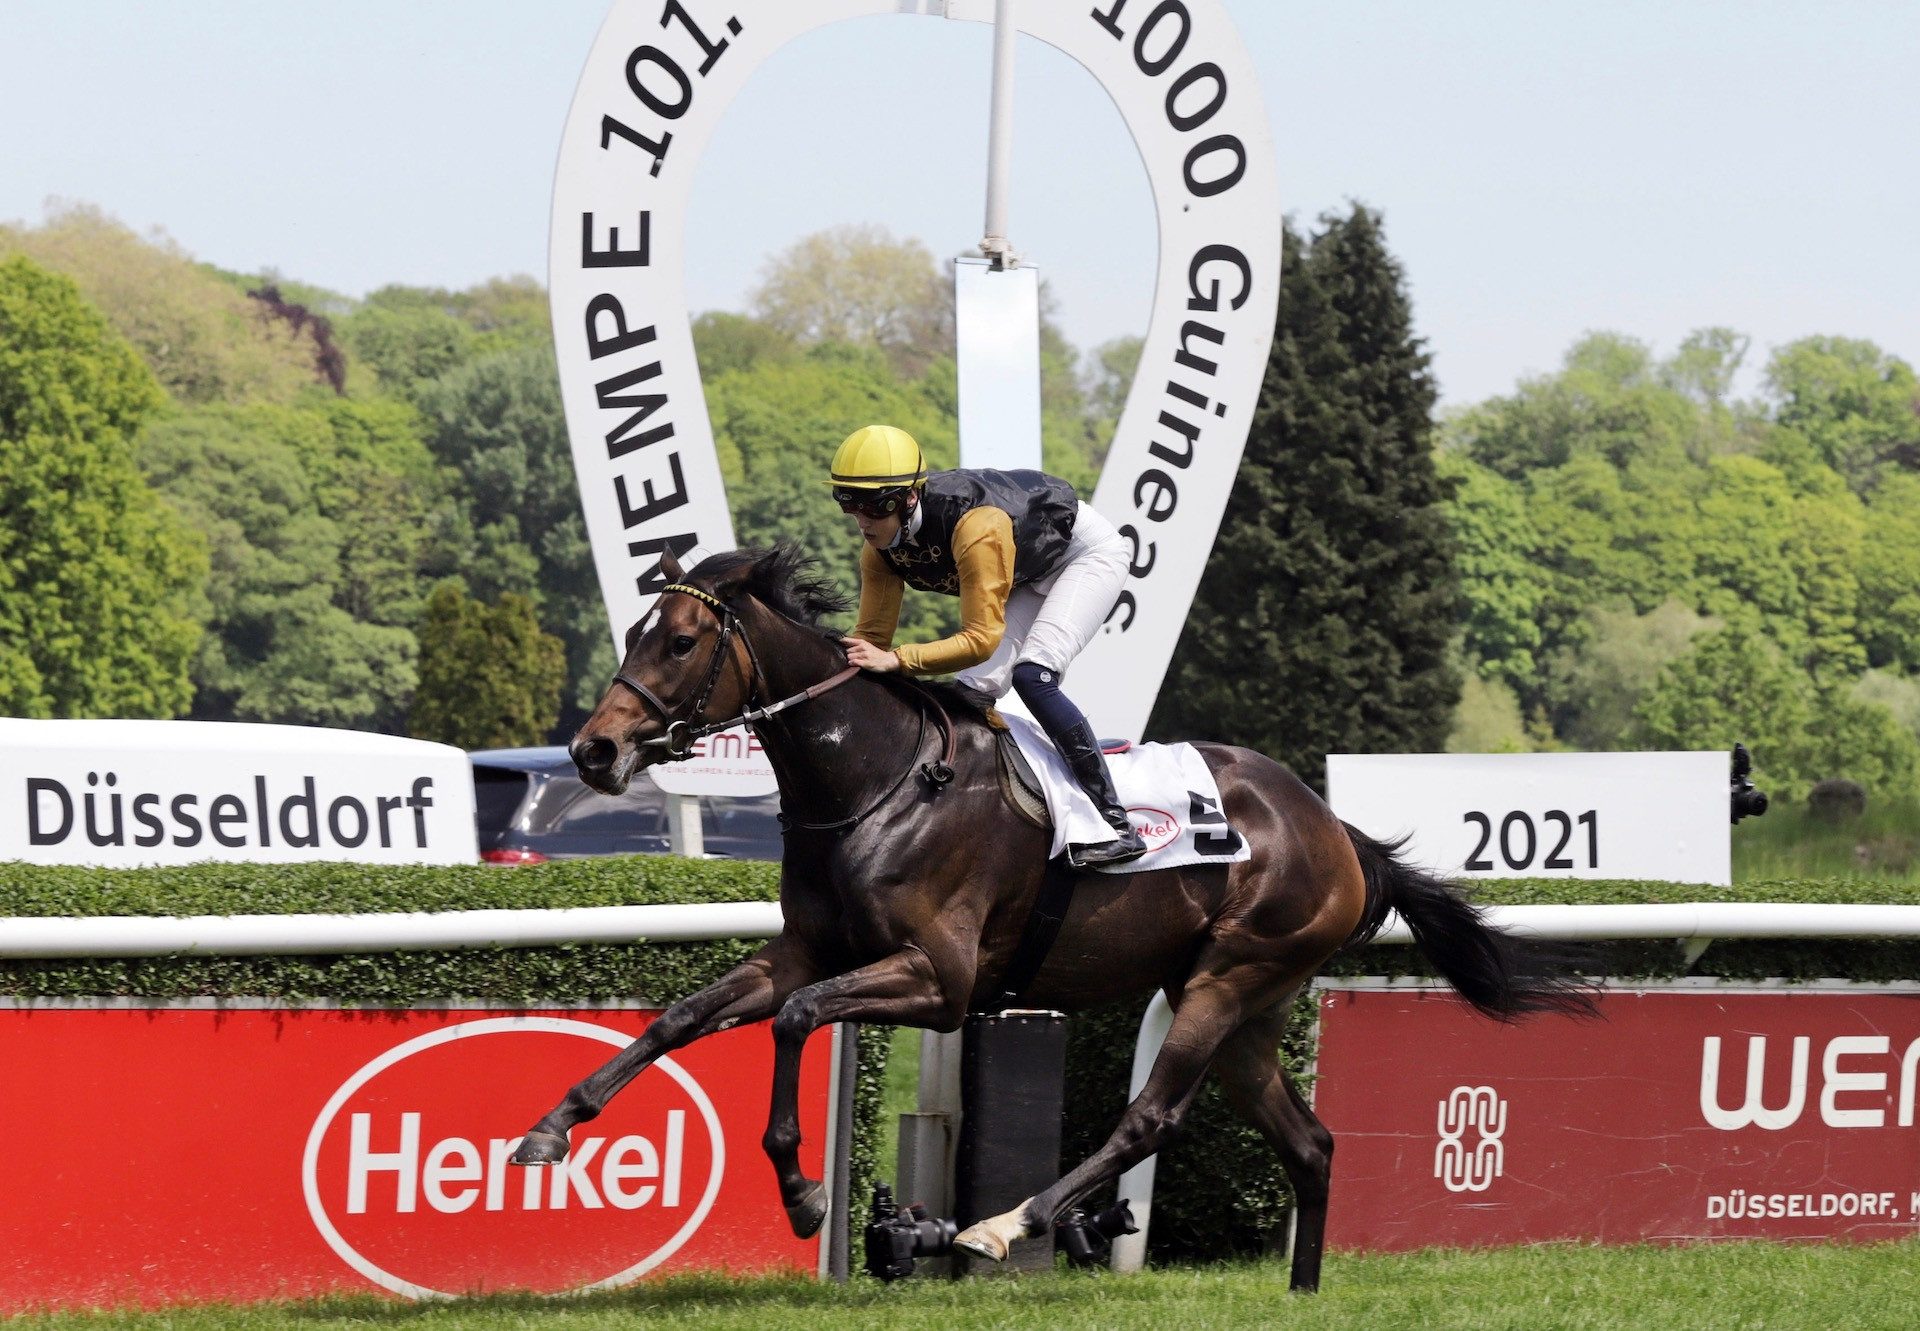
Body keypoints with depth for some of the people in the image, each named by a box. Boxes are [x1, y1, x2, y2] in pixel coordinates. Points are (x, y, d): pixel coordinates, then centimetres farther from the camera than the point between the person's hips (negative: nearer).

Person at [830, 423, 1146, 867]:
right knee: (975, 690, -6)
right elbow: (872, 635, -11)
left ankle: (1117, 828, -25)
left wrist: (896, 660, -51)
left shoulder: (974, 528, -41)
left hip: (1087, 551, -8)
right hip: (1030, 577, 8)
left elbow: (981, 639, -42)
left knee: (1031, 676, -25)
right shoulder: (880, 550, -17)